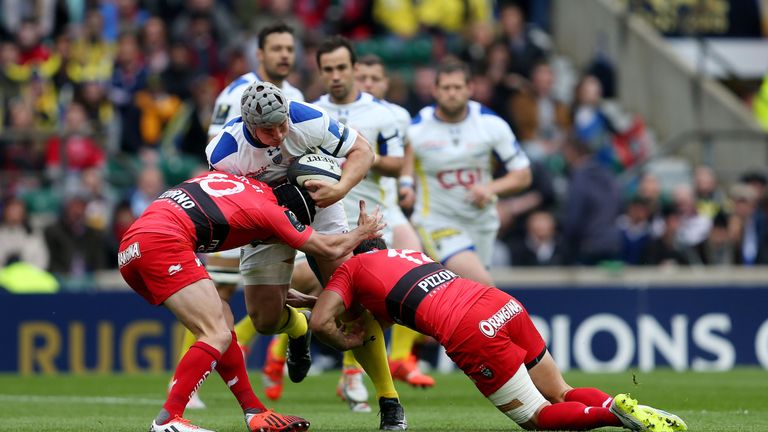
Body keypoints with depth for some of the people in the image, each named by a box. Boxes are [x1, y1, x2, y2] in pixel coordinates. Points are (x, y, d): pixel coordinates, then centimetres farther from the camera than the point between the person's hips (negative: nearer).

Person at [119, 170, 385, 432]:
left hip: (130, 248, 9)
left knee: (222, 320, 15)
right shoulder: (267, 208, 2)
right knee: (218, 336, -9)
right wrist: (363, 232, 31)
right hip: (163, 242, -9)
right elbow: (331, 249, 11)